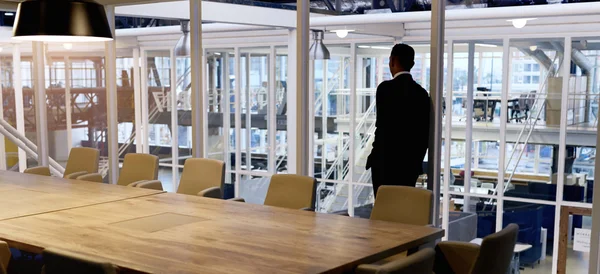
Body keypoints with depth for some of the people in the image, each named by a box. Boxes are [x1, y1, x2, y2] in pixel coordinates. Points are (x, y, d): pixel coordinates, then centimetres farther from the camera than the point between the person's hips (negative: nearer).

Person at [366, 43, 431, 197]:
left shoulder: (386, 88, -9)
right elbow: (424, 134, 11)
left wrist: (375, 157, -4)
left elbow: (383, 127, -14)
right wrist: (415, 161, 18)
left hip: (386, 162, -6)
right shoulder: (422, 93, 9)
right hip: (410, 164, 6)